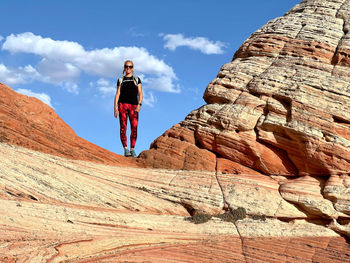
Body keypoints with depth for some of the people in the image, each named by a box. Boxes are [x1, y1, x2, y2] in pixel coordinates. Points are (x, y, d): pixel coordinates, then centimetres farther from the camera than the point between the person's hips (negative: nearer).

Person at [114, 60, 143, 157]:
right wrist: (115, 107, 1)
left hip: (133, 106, 0)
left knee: (134, 128, -10)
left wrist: (139, 104, -6)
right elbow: (117, 94, 12)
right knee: (123, 127, -9)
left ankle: (132, 149, -6)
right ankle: (125, 149, -10)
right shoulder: (120, 80, 16)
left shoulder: (137, 79, 16)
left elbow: (140, 93, 10)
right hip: (122, 104, 0)